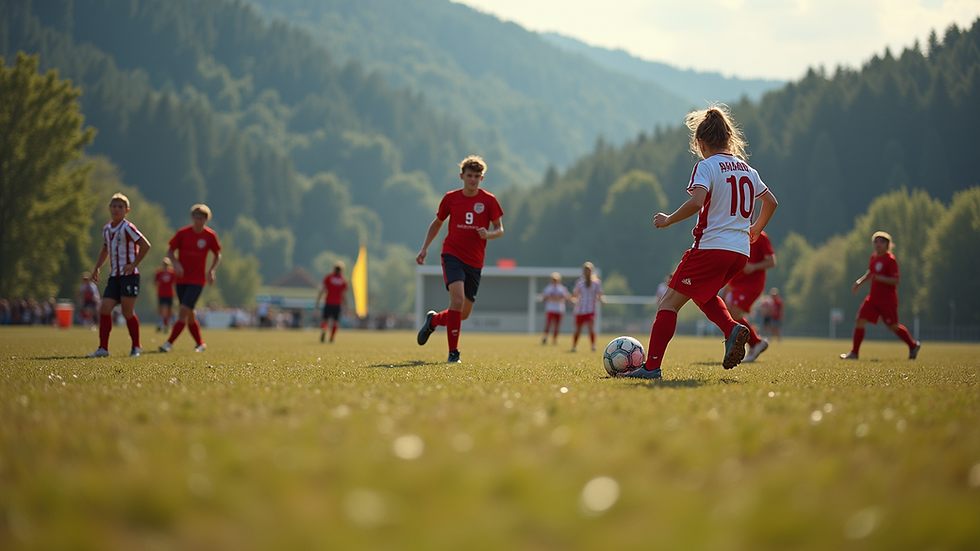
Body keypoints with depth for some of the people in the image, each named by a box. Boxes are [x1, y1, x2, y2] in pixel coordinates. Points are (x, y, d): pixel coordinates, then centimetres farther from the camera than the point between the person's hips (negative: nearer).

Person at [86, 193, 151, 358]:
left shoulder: (127, 228, -11)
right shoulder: (107, 229, 12)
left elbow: (145, 245, -15)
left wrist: (134, 264, -16)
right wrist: (97, 268, 18)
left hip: (129, 275, -7)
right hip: (114, 276, 7)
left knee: (128, 311, -4)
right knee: (104, 309, -3)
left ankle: (136, 347, 12)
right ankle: (103, 348, 1)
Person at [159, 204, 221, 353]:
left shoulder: (210, 236, -3)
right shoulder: (183, 233, -2)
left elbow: (218, 256, 10)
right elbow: (170, 251, 5)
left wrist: (211, 271, -5)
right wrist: (176, 263, -14)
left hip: (197, 280, -2)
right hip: (181, 279, 2)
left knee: (184, 311, -15)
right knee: (190, 314, 7)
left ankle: (169, 343, -16)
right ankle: (200, 343, 24)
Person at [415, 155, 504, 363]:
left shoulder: (489, 200, 0)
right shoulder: (451, 198, 2)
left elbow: (499, 229, 4)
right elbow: (437, 223, 17)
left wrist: (489, 234, -19)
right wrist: (424, 248, 9)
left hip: (475, 261, 2)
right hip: (452, 254, -2)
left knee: (464, 313, 6)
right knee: (457, 299, -24)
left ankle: (433, 320, 38)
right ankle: (453, 352, -15)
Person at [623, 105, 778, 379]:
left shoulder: (707, 166, -6)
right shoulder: (747, 169, 16)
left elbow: (696, 202, -22)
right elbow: (771, 202, 24)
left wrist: (668, 220, -9)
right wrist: (754, 231, 38)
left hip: (711, 246, -7)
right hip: (741, 251, 7)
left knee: (670, 302, -2)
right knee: (702, 293, 30)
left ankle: (652, 365, -11)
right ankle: (733, 329, 5)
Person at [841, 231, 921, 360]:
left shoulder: (890, 260, -14)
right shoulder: (873, 258, 9)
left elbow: (896, 281, -19)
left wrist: (880, 278, -29)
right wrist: (860, 282, 19)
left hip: (887, 300, -7)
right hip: (873, 298, 7)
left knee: (893, 326, 2)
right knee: (860, 320, -5)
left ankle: (913, 345, 27)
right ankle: (854, 353, -2)